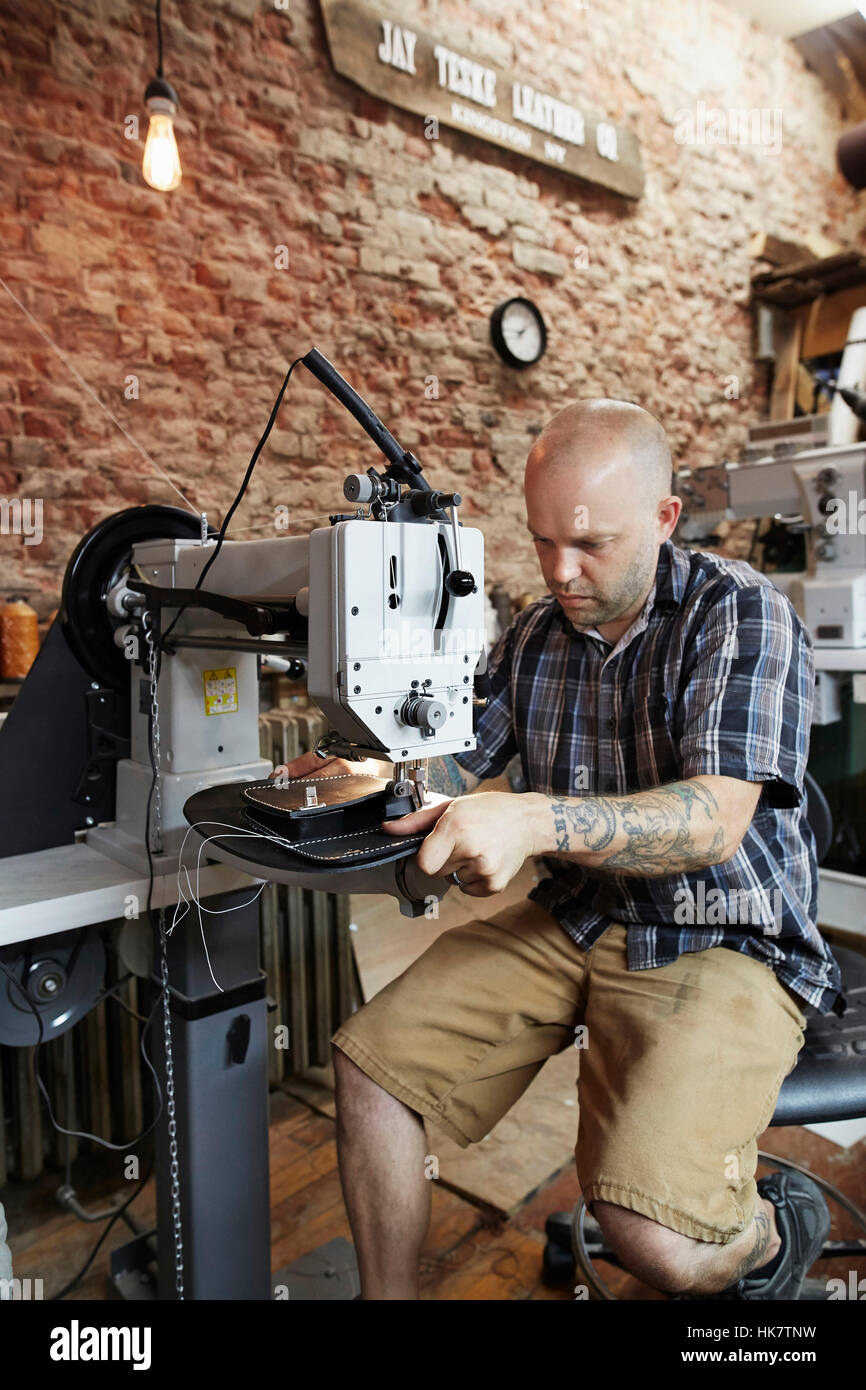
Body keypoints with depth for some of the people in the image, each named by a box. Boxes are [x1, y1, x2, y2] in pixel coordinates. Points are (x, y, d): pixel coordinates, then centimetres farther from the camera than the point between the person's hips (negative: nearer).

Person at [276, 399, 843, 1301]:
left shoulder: (741, 614, -11)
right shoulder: (534, 636, 7)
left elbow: (714, 820, -25)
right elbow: (449, 763, 13)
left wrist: (533, 820, -40)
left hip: (721, 947, -5)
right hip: (571, 921, 6)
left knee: (648, 1232, -23)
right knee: (370, 1058, -8)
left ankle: (770, 1235, 12)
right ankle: (387, 1296, 15)